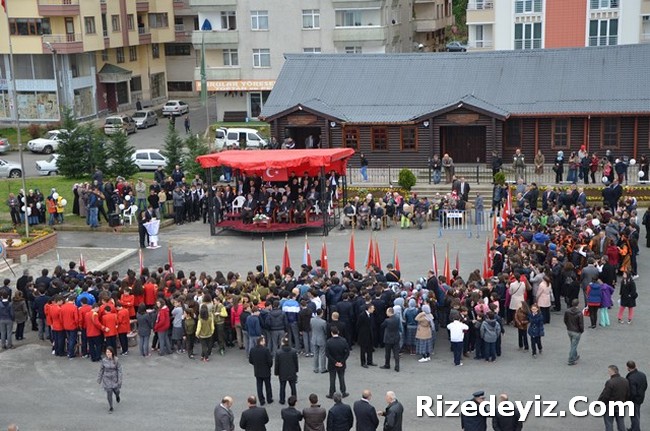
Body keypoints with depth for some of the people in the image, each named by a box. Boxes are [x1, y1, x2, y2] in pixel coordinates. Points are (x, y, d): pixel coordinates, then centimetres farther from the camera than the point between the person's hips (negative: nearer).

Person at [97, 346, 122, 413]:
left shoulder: (116, 360, -13)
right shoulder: (104, 360, -8)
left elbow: (119, 370, -8)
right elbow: (101, 370, 3)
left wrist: (119, 380, -10)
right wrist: (99, 379, 9)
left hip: (114, 378, 0)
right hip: (107, 379, 0)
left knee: (116, 391, 12)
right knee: (109, 393, -3)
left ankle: (117, 396, 51)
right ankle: (110, 407, 14)